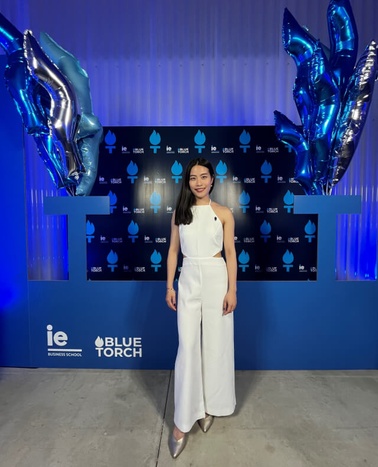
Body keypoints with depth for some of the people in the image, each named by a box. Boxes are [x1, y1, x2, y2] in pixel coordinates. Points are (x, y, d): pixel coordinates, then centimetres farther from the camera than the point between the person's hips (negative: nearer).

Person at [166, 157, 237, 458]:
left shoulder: (224, 214, 0)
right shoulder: (179, 213, 5)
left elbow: (230, 253, -1)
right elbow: (174, 250, 6)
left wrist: (232, 289, -6)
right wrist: (170, 286, 3)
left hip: (216, 279, -1)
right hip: (189, 280, 1)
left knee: (215, 343, 9)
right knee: (188, 346, 1)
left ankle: (210, 405, 33)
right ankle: (183, 421, 13)